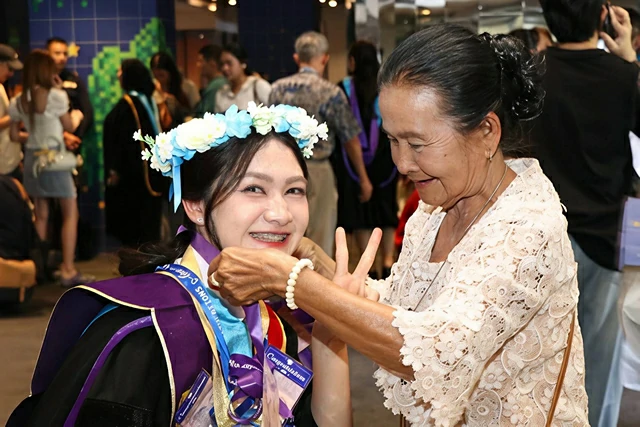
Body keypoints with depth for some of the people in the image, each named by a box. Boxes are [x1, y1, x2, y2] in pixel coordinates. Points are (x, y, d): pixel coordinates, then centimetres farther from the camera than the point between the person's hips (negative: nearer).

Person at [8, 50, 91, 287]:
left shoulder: (18, 101, 3)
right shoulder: (55, 95, -13)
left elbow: (14, 136, 8)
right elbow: (70, 127, 0)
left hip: (32, 159, 6)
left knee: (41, 216, 15)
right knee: (70, 213, 1)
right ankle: (68, 270, -5)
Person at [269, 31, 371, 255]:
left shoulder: (278, 88, 1)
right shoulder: (331, 93, -11)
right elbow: (351, 140, -6)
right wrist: (364, 178, 6)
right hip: (317, 170, -4)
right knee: (320, 239, 6)